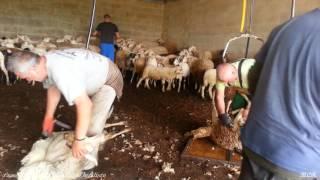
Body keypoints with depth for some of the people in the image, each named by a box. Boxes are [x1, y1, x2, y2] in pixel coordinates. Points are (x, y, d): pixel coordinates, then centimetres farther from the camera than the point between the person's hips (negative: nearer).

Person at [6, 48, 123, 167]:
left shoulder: (61, 72, -38)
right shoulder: (46, 61, -7)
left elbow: (84, 104, -42)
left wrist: (78, 140, -34)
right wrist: (48, 117, 14)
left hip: (108, 81, -9)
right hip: (95, 75, 10)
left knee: (91, 128, -15)